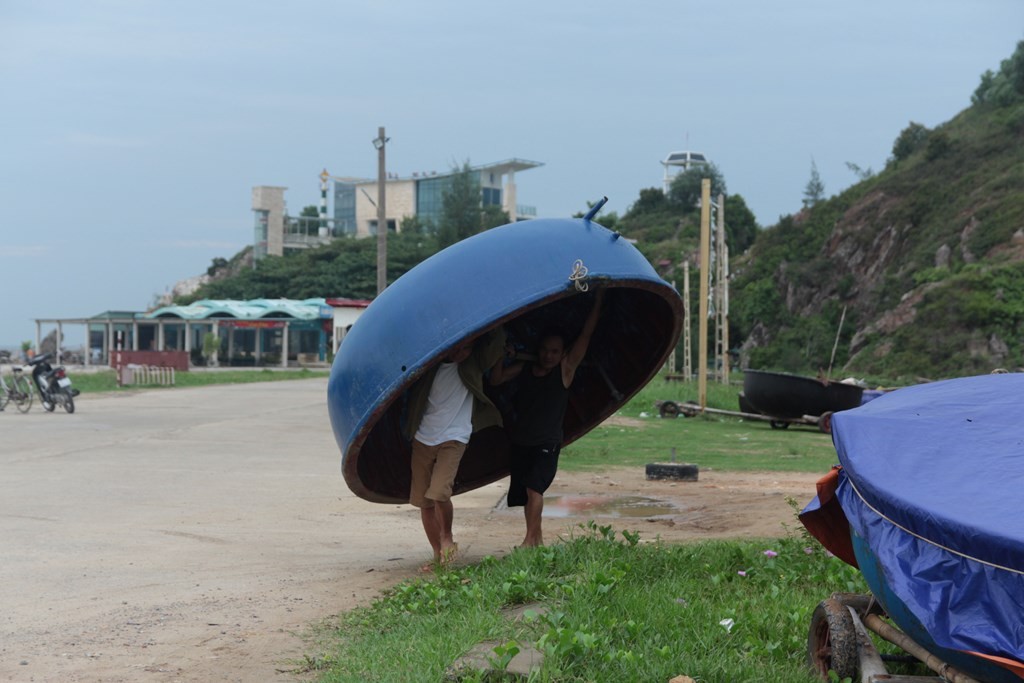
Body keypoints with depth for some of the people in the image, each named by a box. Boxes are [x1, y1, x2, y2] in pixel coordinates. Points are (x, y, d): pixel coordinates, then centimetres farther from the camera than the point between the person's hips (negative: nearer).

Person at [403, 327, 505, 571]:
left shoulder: (472, 366, 0)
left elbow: (497, 340, -7)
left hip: (453, 438, -3)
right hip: (422, 438, 3)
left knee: (439, 493, -21)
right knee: (424, 501, 3)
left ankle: (447, 538, 7)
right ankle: (438, 556, 16)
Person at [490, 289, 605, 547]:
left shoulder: (565, 369, -5)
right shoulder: (524, 369, 7)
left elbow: (586, 335, -7)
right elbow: (496, 379, 2)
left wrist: (598, 301, -9)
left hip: (547, 443, -5)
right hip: (520, 441, 5)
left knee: (534, 486, -20)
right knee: (526, 490, 10)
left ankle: (530, 540, -22)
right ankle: (537, 537, 24)